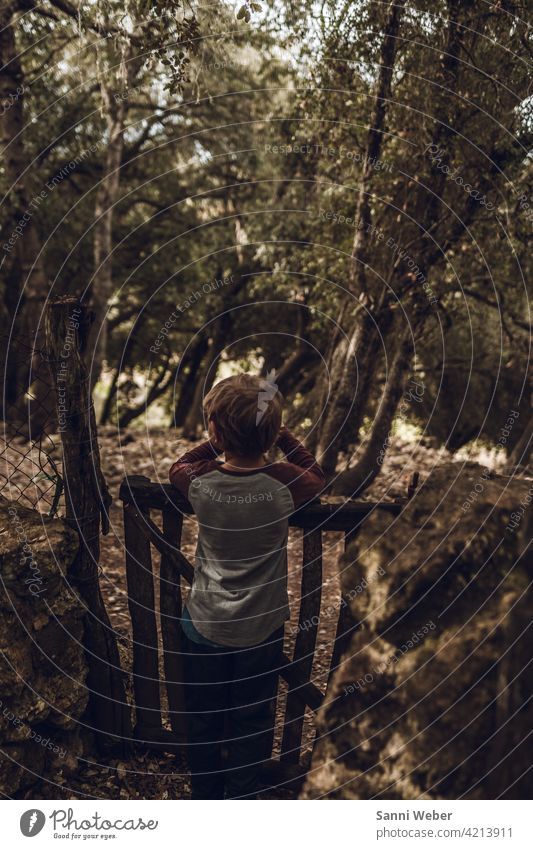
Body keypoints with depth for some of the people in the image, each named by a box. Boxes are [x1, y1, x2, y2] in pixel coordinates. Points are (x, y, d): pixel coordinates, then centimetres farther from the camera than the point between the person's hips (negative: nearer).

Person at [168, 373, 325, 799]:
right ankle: (240, 799, 35)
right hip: (260, 628, -1)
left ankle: (205, 794, 40)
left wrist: (219, 442, -2)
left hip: (203, 624, 1)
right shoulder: (284, 485, -23)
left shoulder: (201, 482, -20)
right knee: (251, 723, 19)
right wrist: (282, 435, -1)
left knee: (204, 719, 22)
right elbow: (318, 476, 1)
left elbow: (177, 468, 6)